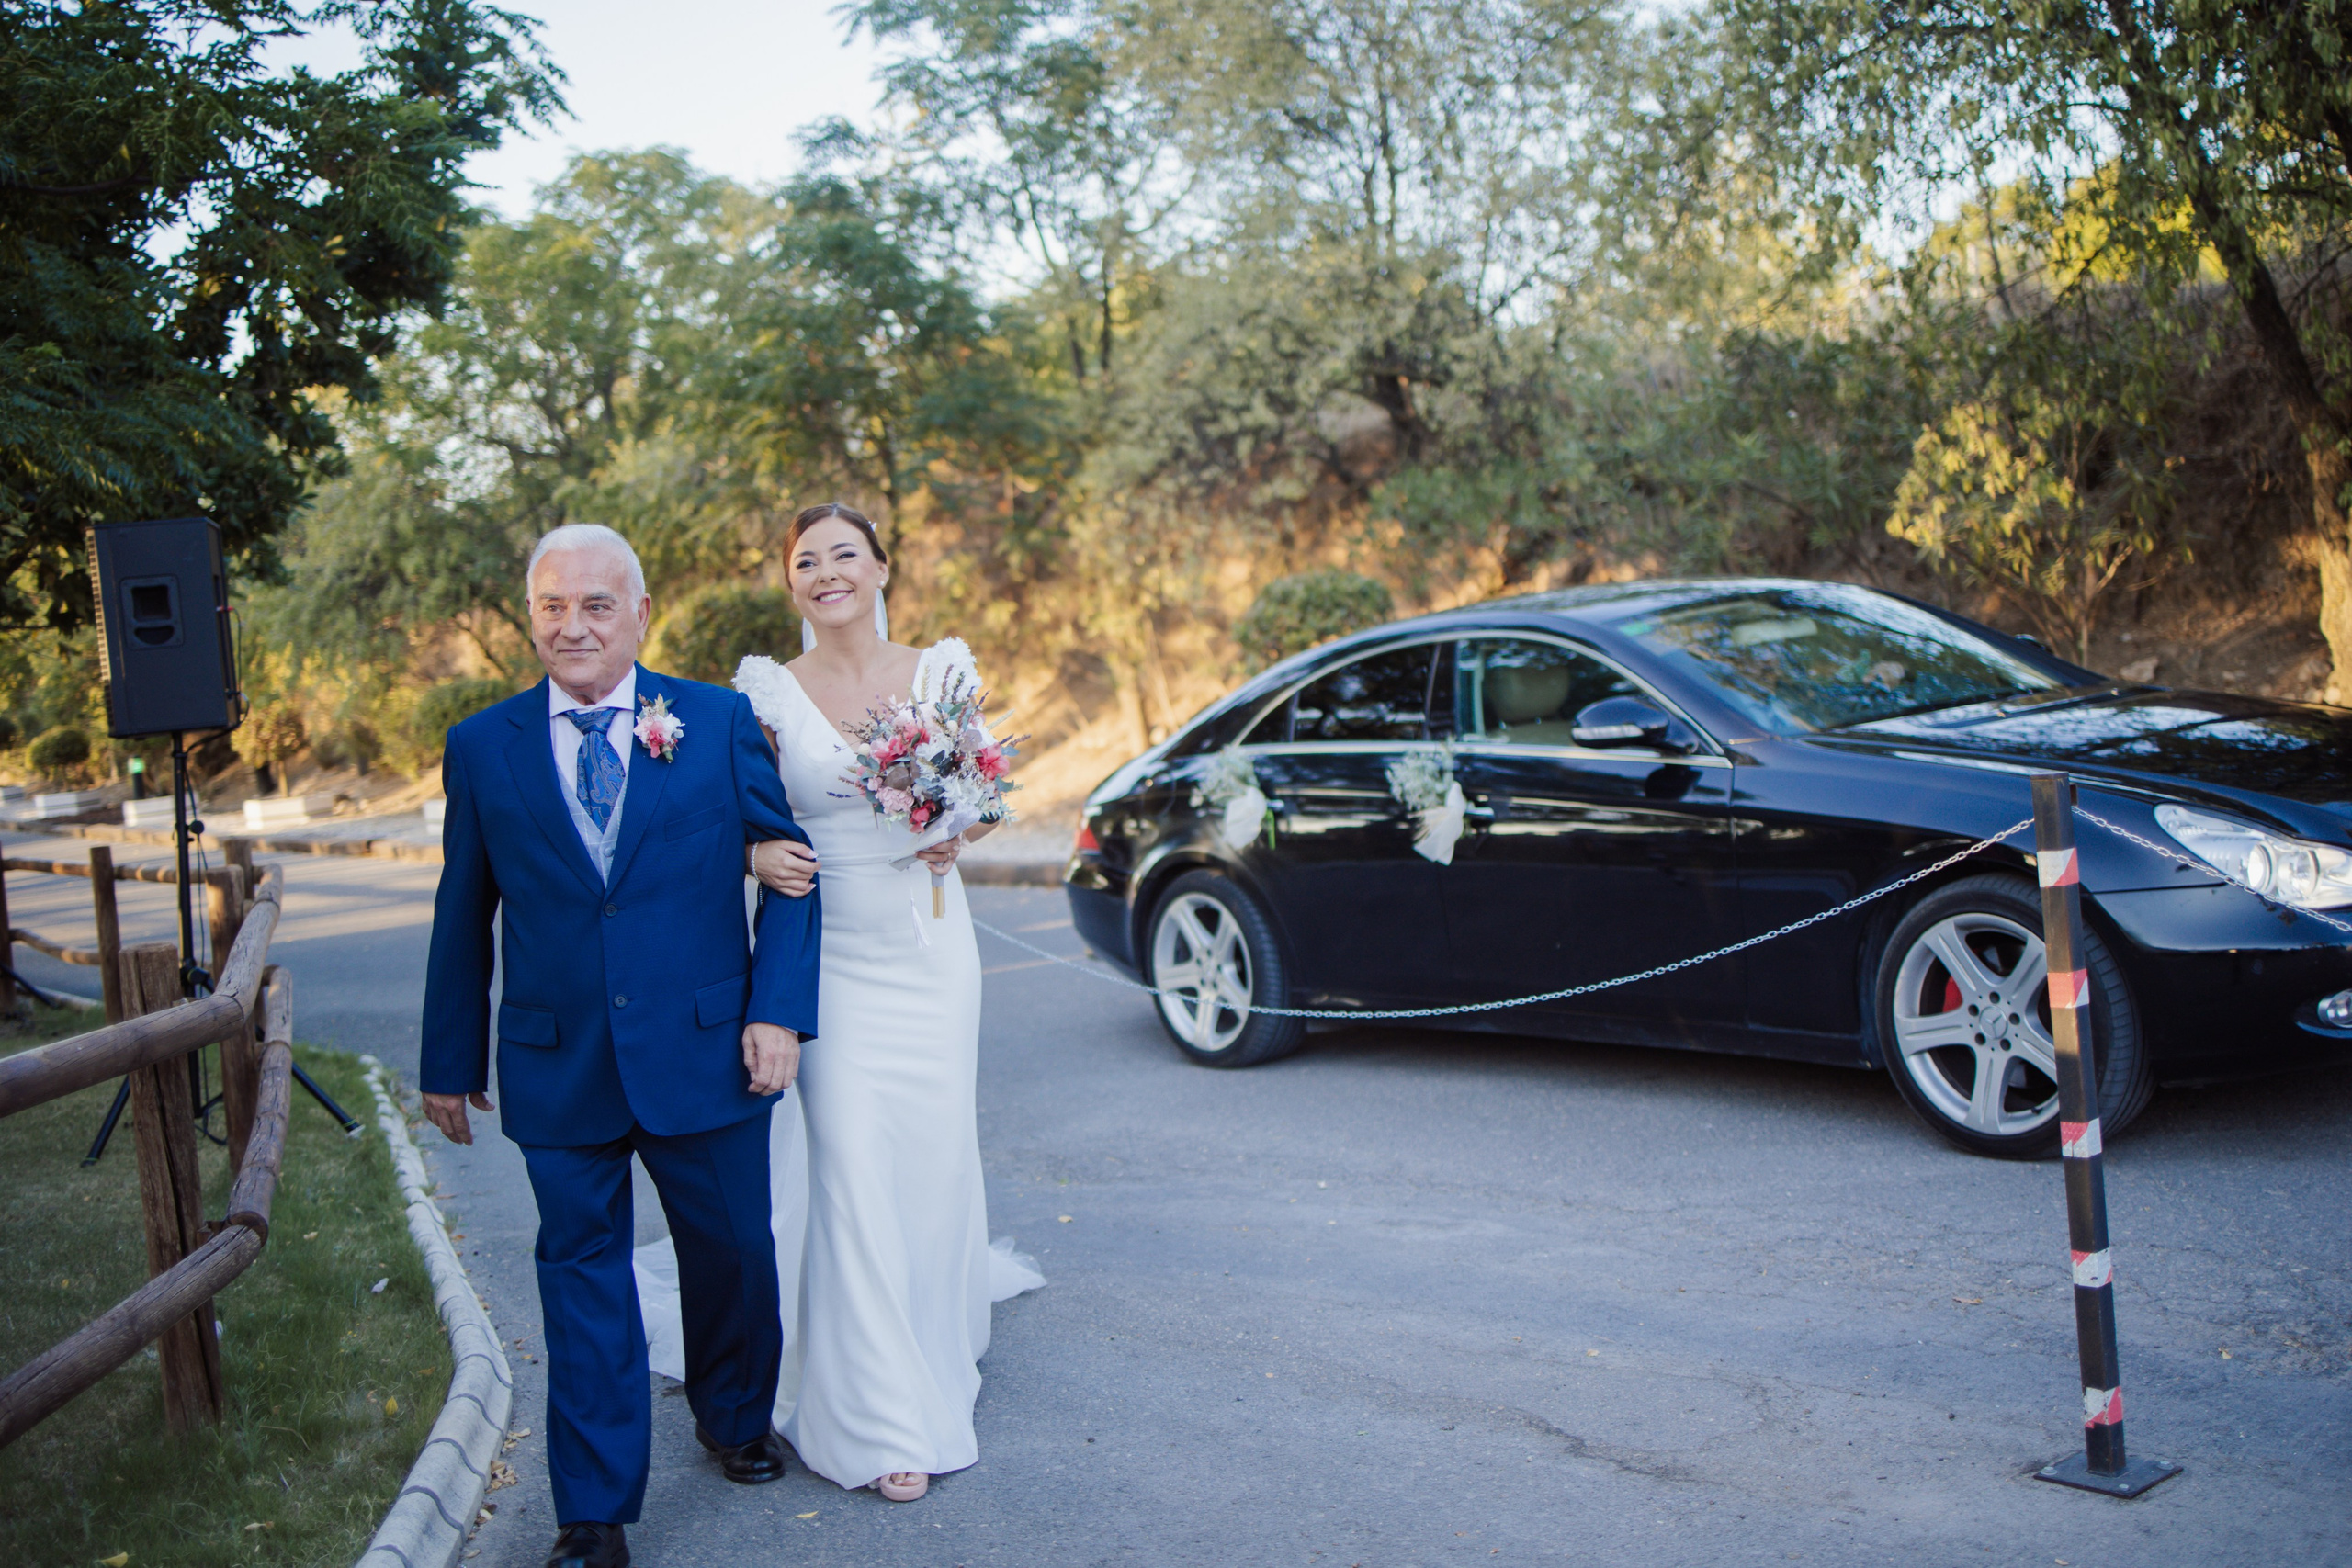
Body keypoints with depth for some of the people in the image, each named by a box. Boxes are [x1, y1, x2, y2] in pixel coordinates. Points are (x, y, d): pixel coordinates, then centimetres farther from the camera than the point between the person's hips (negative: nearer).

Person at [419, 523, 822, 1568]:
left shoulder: (720, 723, -1)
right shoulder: (481, 749, 2)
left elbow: (790, 870, 1)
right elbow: (463, 919, 8)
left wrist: (779, 1009, -8)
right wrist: (450, 1059, 11)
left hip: (704, 1053, 0)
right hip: (557, 1071, 0)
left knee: (732, 1253, 14)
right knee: (583, 1277, 8)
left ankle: (734, 1420, 42)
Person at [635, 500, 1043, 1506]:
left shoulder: (941, 672, 3)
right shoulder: (771, 693, -2)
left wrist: (960, 834, -8)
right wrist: (757, 854, -19)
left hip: (931, 945, 2)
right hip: (833, 957, -2)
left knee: (936, 1154, 10)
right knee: (850, 1168, -6)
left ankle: (939, 1333, 39)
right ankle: (883, 1420, 4)